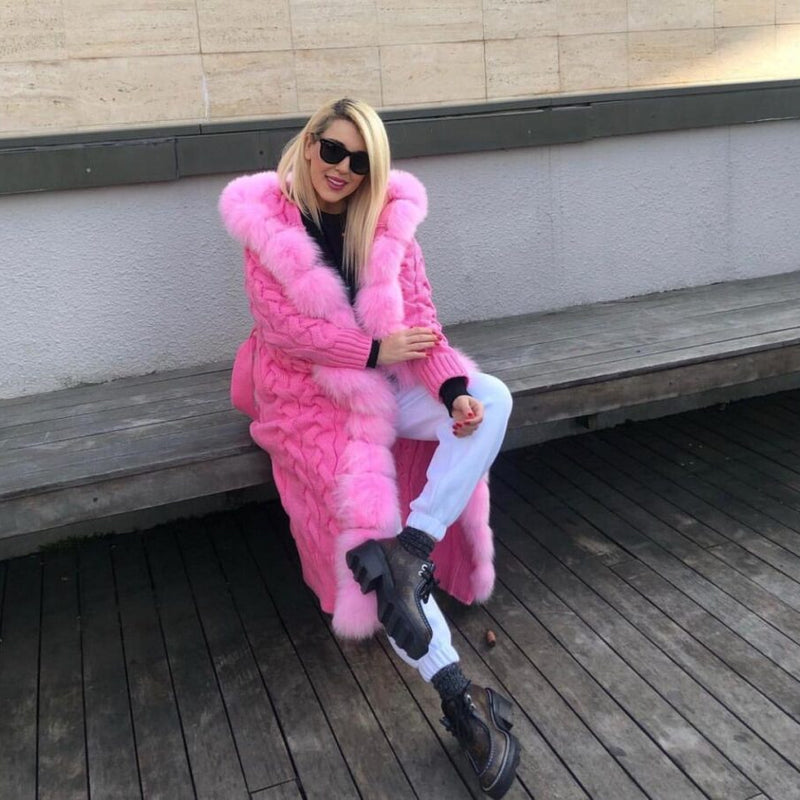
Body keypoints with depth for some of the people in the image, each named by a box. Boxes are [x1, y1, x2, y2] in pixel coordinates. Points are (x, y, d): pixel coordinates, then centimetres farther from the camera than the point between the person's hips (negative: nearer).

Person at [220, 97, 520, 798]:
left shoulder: (388, 217, 2)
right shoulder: (269, 219, -6)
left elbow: (418, 315, -4)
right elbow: (280, 324, -13)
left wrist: (453, 388, -22)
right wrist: (375, 350, -18)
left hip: (385, 378, 4)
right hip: (308, 390, -4)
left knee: (491, 400, -21)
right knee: (367, 516, -21)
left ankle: (409, 551, -29)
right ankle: (459, 697, -18)